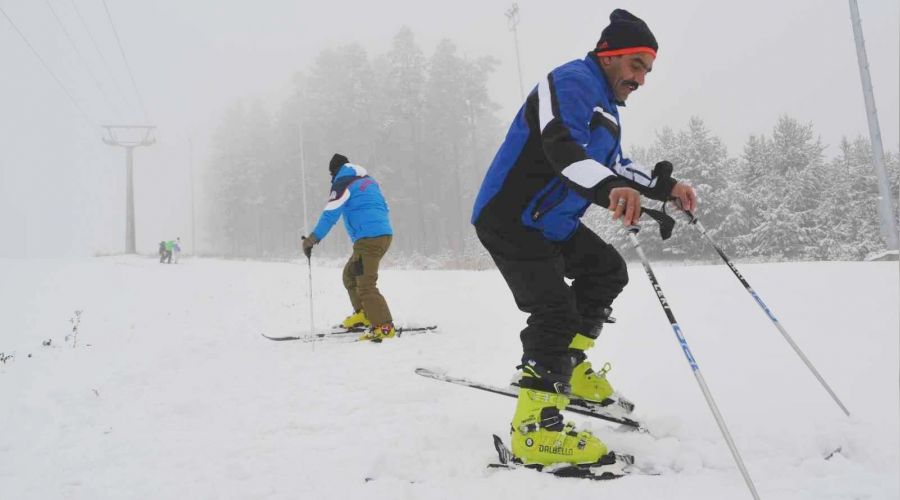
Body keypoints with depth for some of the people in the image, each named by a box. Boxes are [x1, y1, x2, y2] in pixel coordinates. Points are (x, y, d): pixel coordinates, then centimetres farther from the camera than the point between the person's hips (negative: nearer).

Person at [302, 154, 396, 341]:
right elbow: (383, 207, 27)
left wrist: (313, 238, -6)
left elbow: (330, 214, -9)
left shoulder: (343, 184, -2)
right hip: (384, 234, 9)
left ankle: (384, 327, -14)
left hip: (368, 238, -9)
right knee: (350, 274, 22)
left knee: (366, 285, -9)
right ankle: (363, 314, 21)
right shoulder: (369, 180, 21)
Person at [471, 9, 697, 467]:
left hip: (552, 222, 11)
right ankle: (535, 431, -11)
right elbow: (562, 146, -36)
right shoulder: (573, 82, -16)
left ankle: (565, 367, 21)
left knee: (608, 270, 16)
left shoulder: (604, 106, 18)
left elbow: (613, 165, 24)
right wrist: (610, 188, -53)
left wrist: (665, 185, 10)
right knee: (556, 313, -16)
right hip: (511, 220, -11)